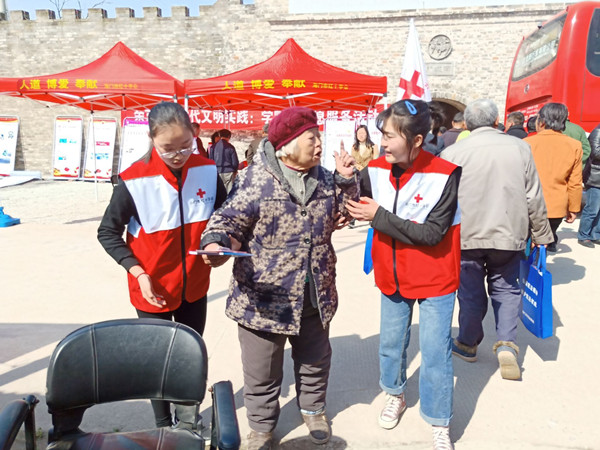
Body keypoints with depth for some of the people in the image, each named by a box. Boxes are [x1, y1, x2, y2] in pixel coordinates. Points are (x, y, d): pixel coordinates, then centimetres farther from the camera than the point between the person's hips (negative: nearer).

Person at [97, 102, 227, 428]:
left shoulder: (207, 171, -11)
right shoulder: (135, 181, -20)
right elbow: (108, 233, -9)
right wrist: (138, 273, -17)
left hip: (194, 286, 3)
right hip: (152, 289, -3)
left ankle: (187, 416, 46)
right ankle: (163, 425, 38)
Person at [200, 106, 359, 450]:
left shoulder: (325, 178, 4)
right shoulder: (255, 179, -15)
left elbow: (345, 212, 14)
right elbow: (229, 219, -14)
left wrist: (347, 180, -2)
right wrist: (214, 243, -34)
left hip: (315, 296, 5)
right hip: (264, 297, -5)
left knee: (315, 359, 25)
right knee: (262, 371, 13)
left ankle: (313, 408, 52)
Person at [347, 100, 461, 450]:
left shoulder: (444, 175, -20)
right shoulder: (376, 170, -8)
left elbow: (431, 233, -25)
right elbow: (353, 207, 0)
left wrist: (379, 216, -25)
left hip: (434, 280, -4)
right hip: (393, 277, 4)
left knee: (435, 353, 3)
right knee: (391, 344, 18)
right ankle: (395, 395, 46)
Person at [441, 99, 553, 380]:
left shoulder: (453, 153, -7)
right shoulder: (519, 148, -1)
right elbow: (534, 199, 3)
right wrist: (541, 235, 13)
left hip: (466, 235, -1)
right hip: (508, 235, 1)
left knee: (471, 291, 12)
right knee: (506, 288, 17)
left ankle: (468, 344, 29)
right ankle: (506, 344, 6)